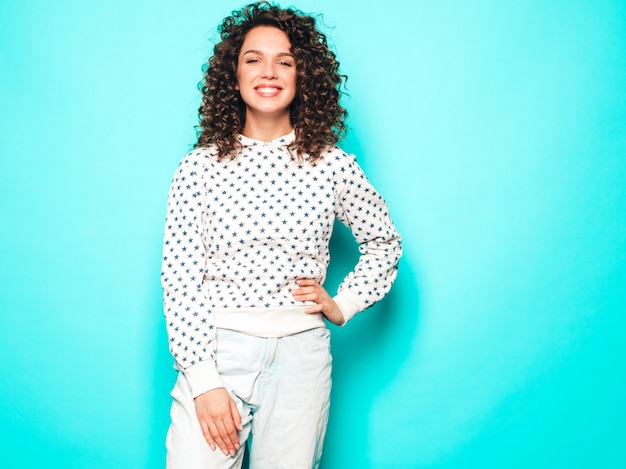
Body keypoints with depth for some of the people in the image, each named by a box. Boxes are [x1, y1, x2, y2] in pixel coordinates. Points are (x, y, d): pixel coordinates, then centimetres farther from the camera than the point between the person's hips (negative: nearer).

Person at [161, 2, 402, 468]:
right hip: (216, 347, -1)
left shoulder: (332, 166, 2)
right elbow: (179, 277, -4)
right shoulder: (200, 167, -2)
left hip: (300, 356, 1)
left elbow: (385, 243, 17)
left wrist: (343, 305, 5)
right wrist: (204, 381, -10)